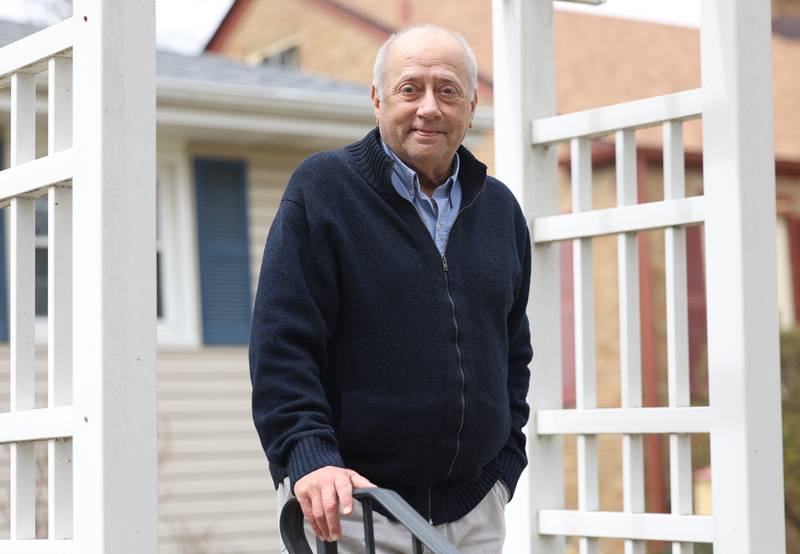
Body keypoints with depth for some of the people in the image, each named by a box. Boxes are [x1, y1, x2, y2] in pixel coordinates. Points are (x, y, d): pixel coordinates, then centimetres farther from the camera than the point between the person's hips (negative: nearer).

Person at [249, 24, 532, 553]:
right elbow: (280, 345, -10)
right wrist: (309, 455, -21)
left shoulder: (499, 208, 12)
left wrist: (506, 461, 10)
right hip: (346, 506, -5)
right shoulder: (321, 188, -4)